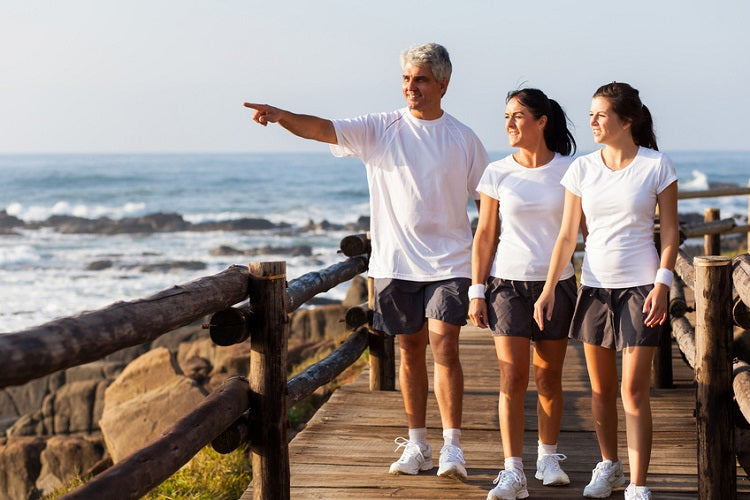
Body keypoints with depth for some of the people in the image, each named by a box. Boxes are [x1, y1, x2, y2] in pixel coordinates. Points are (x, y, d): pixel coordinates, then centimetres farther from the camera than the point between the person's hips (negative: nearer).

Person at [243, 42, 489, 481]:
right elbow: (325, 129, -12)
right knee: (410, 351, 9)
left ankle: (452, 447, -6)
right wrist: (281, 115, -30)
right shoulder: (381, 129, 2)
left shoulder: (464, 139, 3)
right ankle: (417, 446, 19)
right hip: (396, 263, 2)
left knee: (444, 347, -12)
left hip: (449, 263, -1)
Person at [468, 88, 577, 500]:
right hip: (508, 283, 0)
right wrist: (477, 290, 0)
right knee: (512, 380, -6)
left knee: (549, 377, 9)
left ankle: (548, 458, 25)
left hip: (557, 283, 0)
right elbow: (485, 234, 4)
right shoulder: (497, 173, 2)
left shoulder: (569, 170, 0)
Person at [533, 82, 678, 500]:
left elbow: (670, 231, 0)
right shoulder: (582, 169, 3)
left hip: (641, 286, -3)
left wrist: (663, 284, -10)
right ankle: (608, 465, 30)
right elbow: (568, 235, 5)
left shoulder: (657, 166, -4)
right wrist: (549, 289, 0)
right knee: (601, 388, 12)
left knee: (634, 391, -7)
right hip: (595, 285, 4)